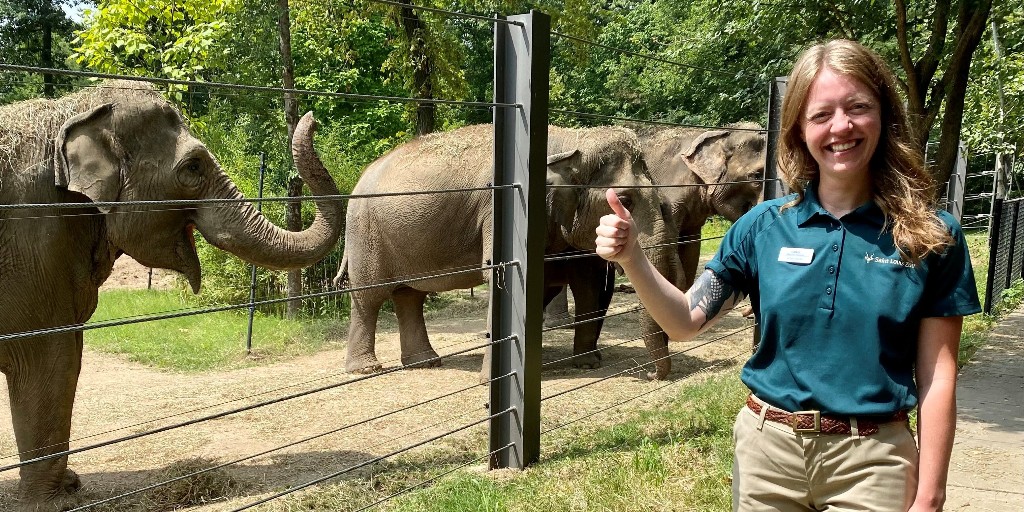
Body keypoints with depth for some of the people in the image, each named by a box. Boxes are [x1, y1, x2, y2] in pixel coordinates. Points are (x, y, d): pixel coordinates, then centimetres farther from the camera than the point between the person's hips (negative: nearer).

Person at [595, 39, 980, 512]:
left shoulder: (931, 236, -6)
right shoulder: (763, 226, -2)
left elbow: (937, 378, -4)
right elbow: (685, 322, 0)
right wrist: (631, 258, -17)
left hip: (871, 460, -2)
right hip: (768, 449, 2)